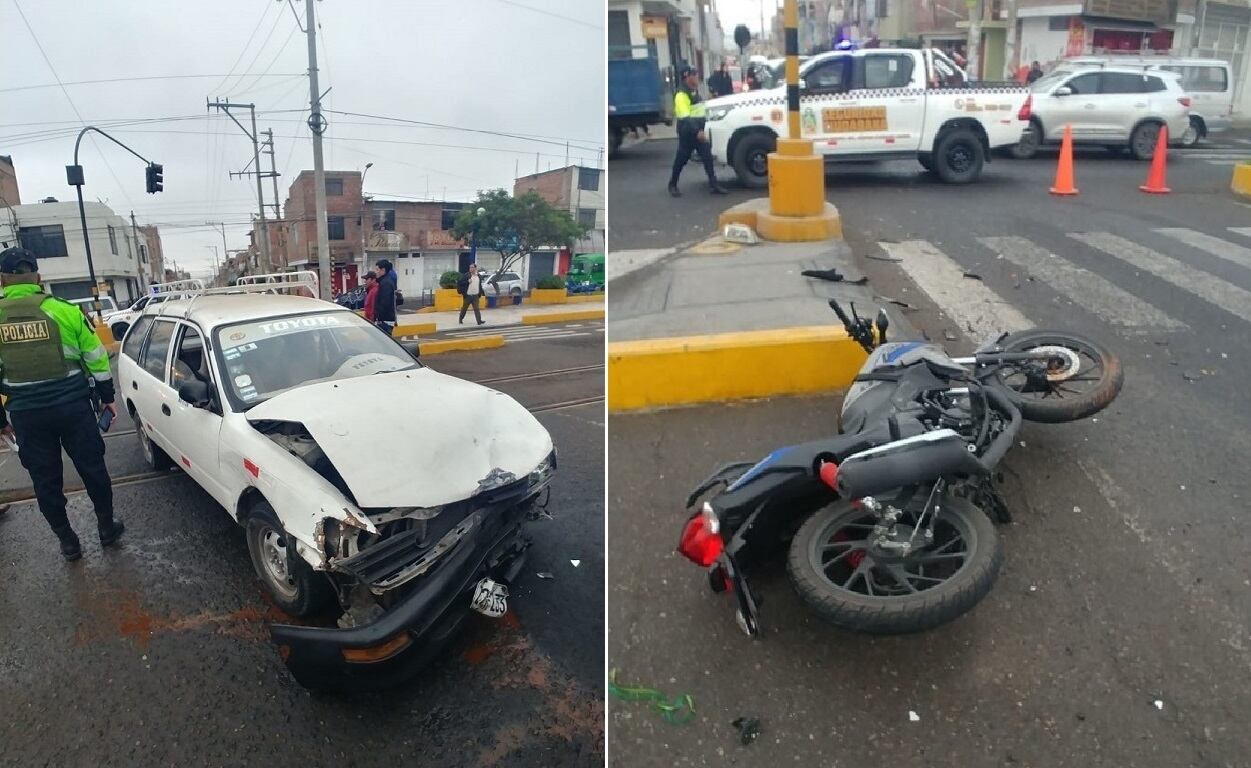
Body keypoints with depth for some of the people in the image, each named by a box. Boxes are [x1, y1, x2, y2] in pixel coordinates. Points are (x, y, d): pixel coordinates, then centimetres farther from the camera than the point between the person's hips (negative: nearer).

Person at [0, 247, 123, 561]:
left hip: (26, 415, 1)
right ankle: (107, 527, 27)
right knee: (92, 468, 15)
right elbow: (96, 358, -2)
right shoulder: (63, 310, -6)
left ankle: (68, 543, 23)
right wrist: (107, 398, 11)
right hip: (72, 406, -1)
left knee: (45, 480, 14)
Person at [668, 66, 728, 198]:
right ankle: (673, 185, 18)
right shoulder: (681, 95, -17)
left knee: (708, 157, 0)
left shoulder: (695, 91, 13)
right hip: (687, 133, -8)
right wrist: (697, 131, -34)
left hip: (699, 131, 8)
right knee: (681, 159, 3)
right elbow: (685, 118, -26)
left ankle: (713, 185, 0)